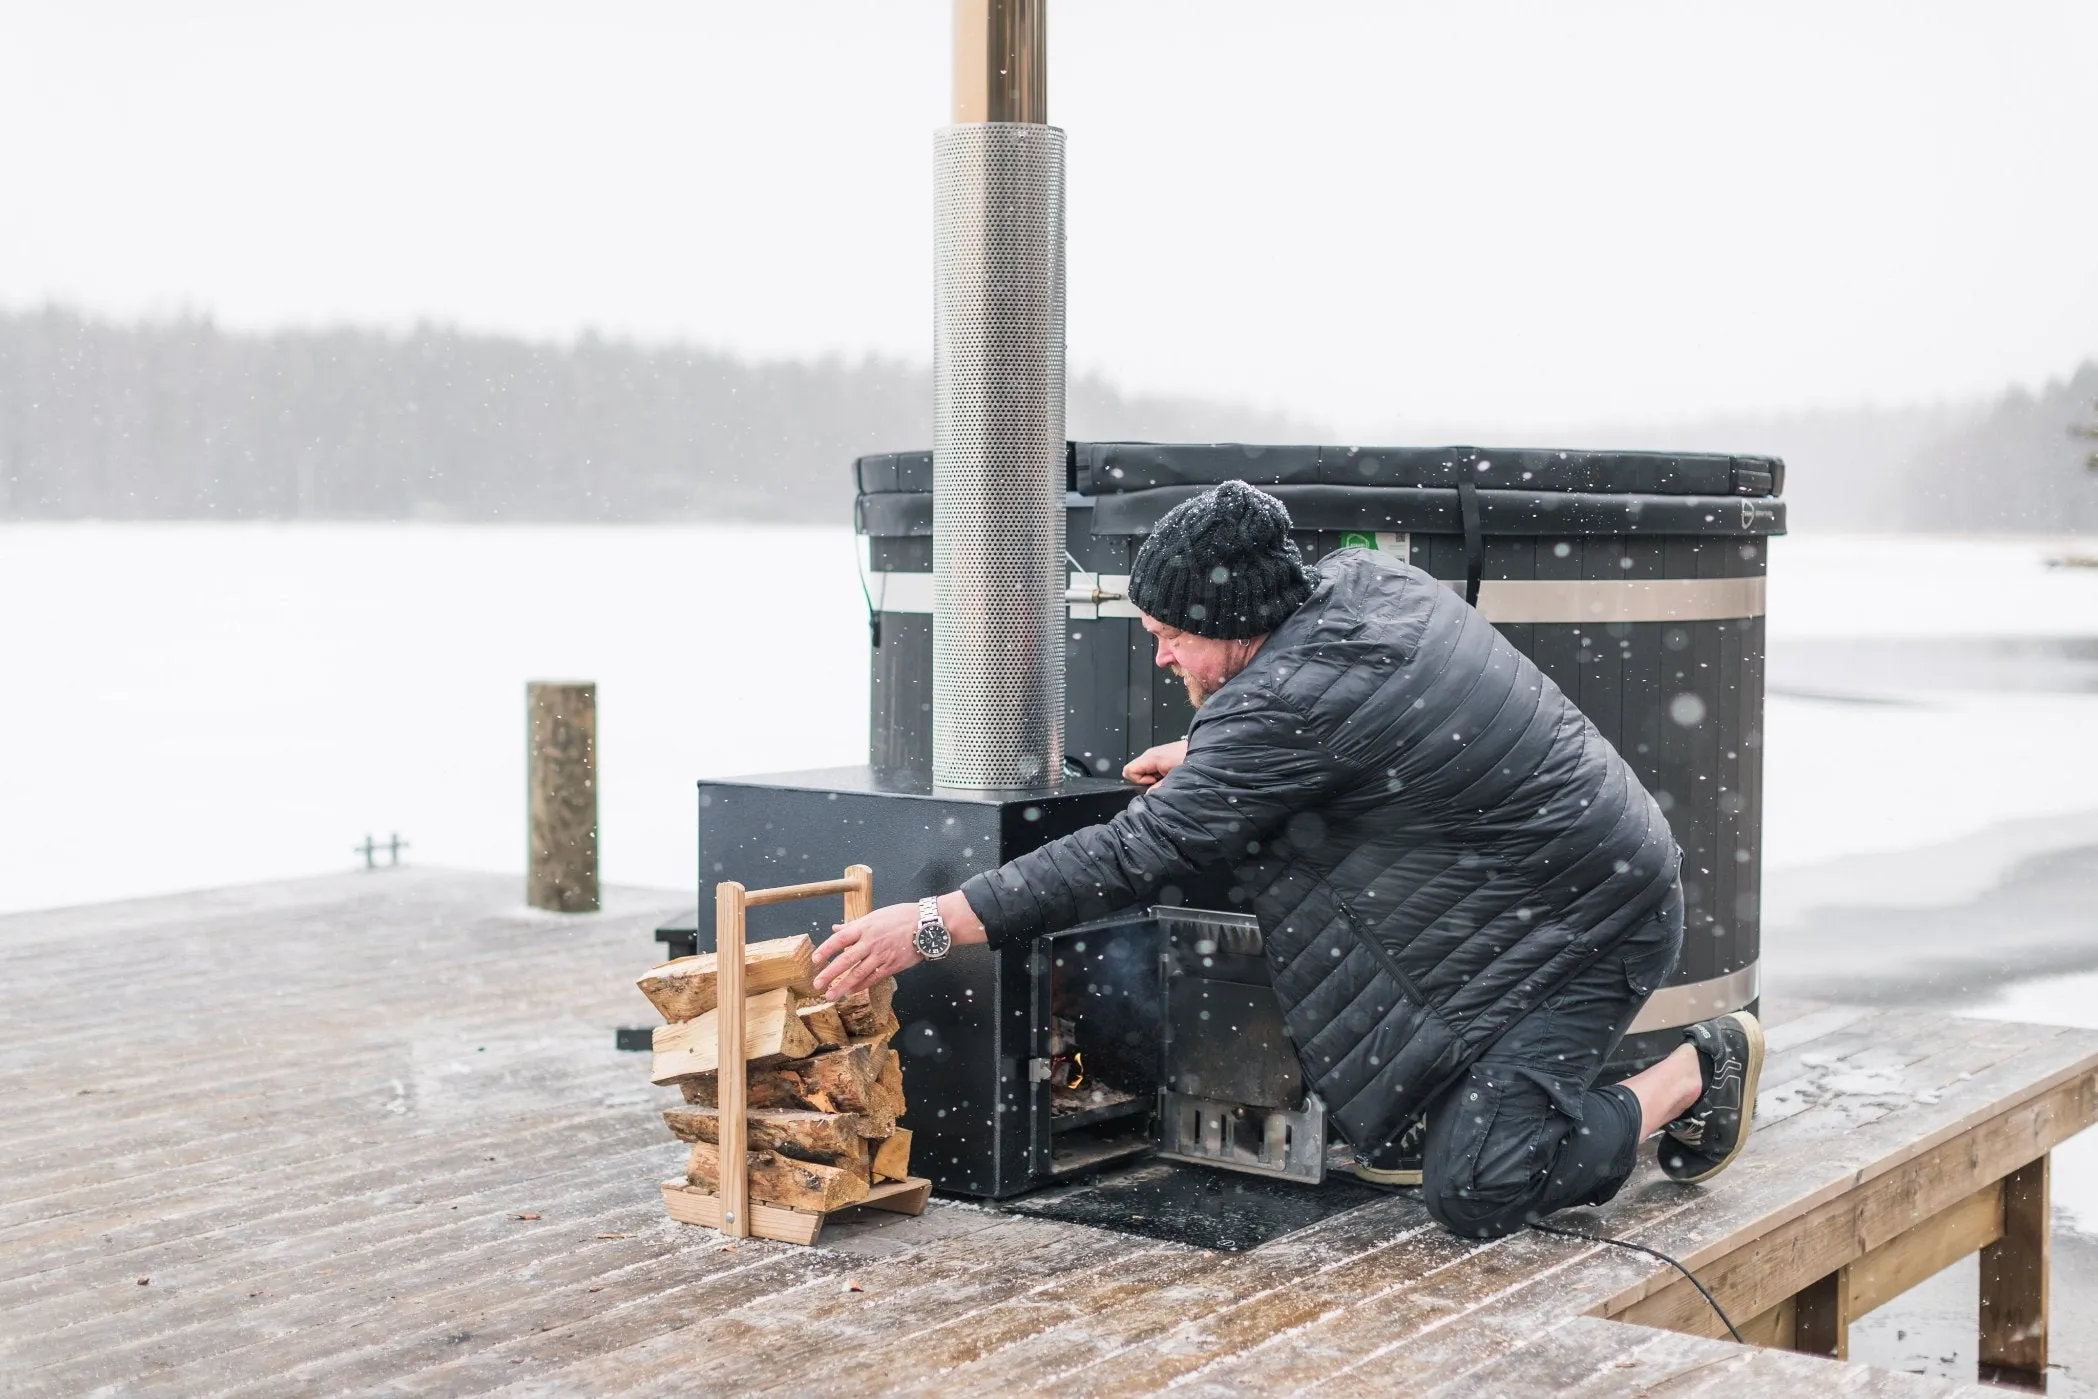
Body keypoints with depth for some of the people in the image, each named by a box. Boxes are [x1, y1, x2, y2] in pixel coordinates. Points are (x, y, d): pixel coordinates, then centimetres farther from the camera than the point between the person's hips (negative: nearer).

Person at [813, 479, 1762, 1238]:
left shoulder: (1289, 704, -27)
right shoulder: (1357, 577, -1)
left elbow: (1138, 856, -27)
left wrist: (932, 925, -25)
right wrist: (1206, 759, 16)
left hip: (1594, 933, -10)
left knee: (1469, 1196, -15)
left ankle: (1697, 1073, 6)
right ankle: (1418, 1110, 17)